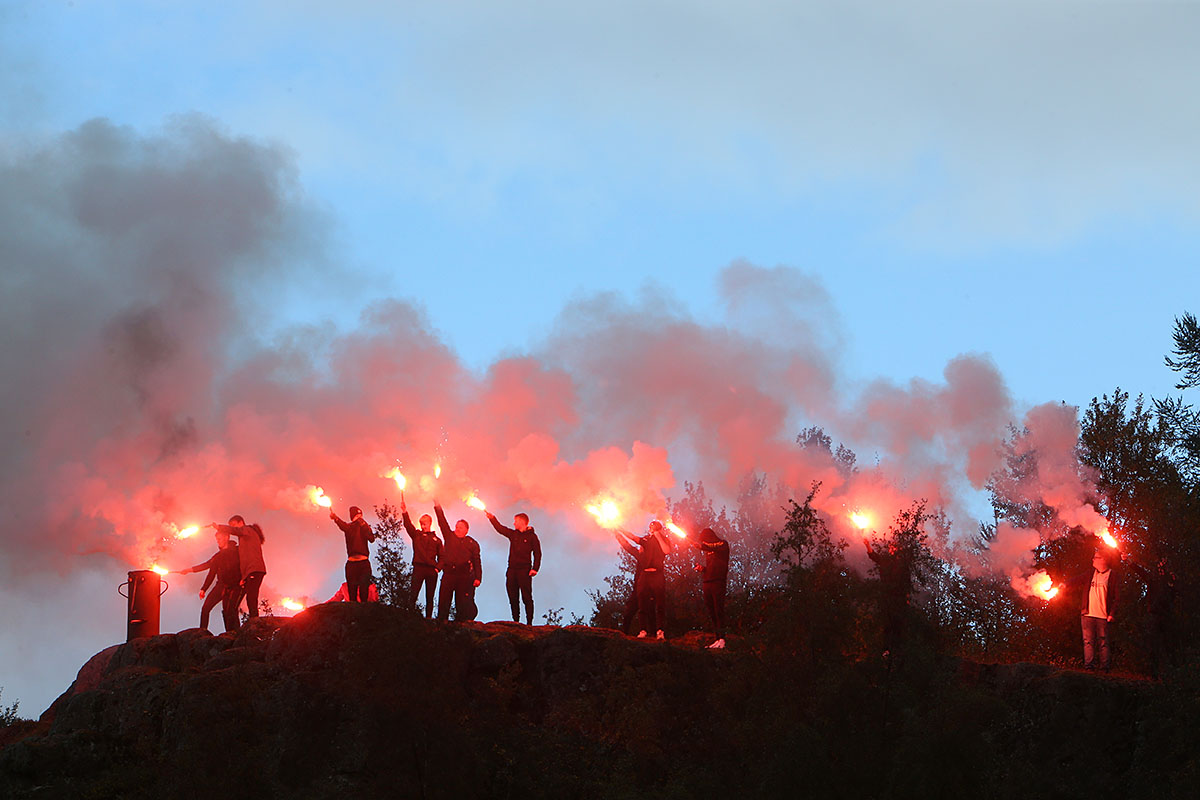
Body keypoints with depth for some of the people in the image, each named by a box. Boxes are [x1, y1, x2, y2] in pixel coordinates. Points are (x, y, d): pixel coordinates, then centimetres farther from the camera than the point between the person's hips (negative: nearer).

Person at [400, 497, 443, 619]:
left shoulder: (436, 540, 18)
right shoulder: (417, 535, 14)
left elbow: (441, 557, 18)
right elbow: (408, 526, -4)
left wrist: (438, 567, -1)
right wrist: (405, 513, -21)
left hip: (432, 570, 2)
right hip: (419, 567, -2)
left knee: (430, 597, 2)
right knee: (413, 594, -14)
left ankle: (428, 617, 6)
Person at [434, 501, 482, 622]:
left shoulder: (472, 543, 10)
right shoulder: (449, 537, 13)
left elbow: (477, 562, 6)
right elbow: (442, 523, 5)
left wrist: (478, 578, -3)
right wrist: (437, 507, -5)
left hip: (464, 576, -2)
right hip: (448, 574, 2)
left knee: (462, 602, -4)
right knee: (444, 600, -3)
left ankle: (462, 621, -1)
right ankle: (441, 621, 0)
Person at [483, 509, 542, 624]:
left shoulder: (531, 536, 0)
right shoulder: (513, 534, 16)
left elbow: (537, 554, -3)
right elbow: (500, 529, 15)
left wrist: (535, 569, -13)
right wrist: (492, 518, 2)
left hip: (524, 571, -6)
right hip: (512, 570, 6)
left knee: (527, 598, -7)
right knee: (513, 598, 5)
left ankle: (529, 623, -7)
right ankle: (516, 622, 10)